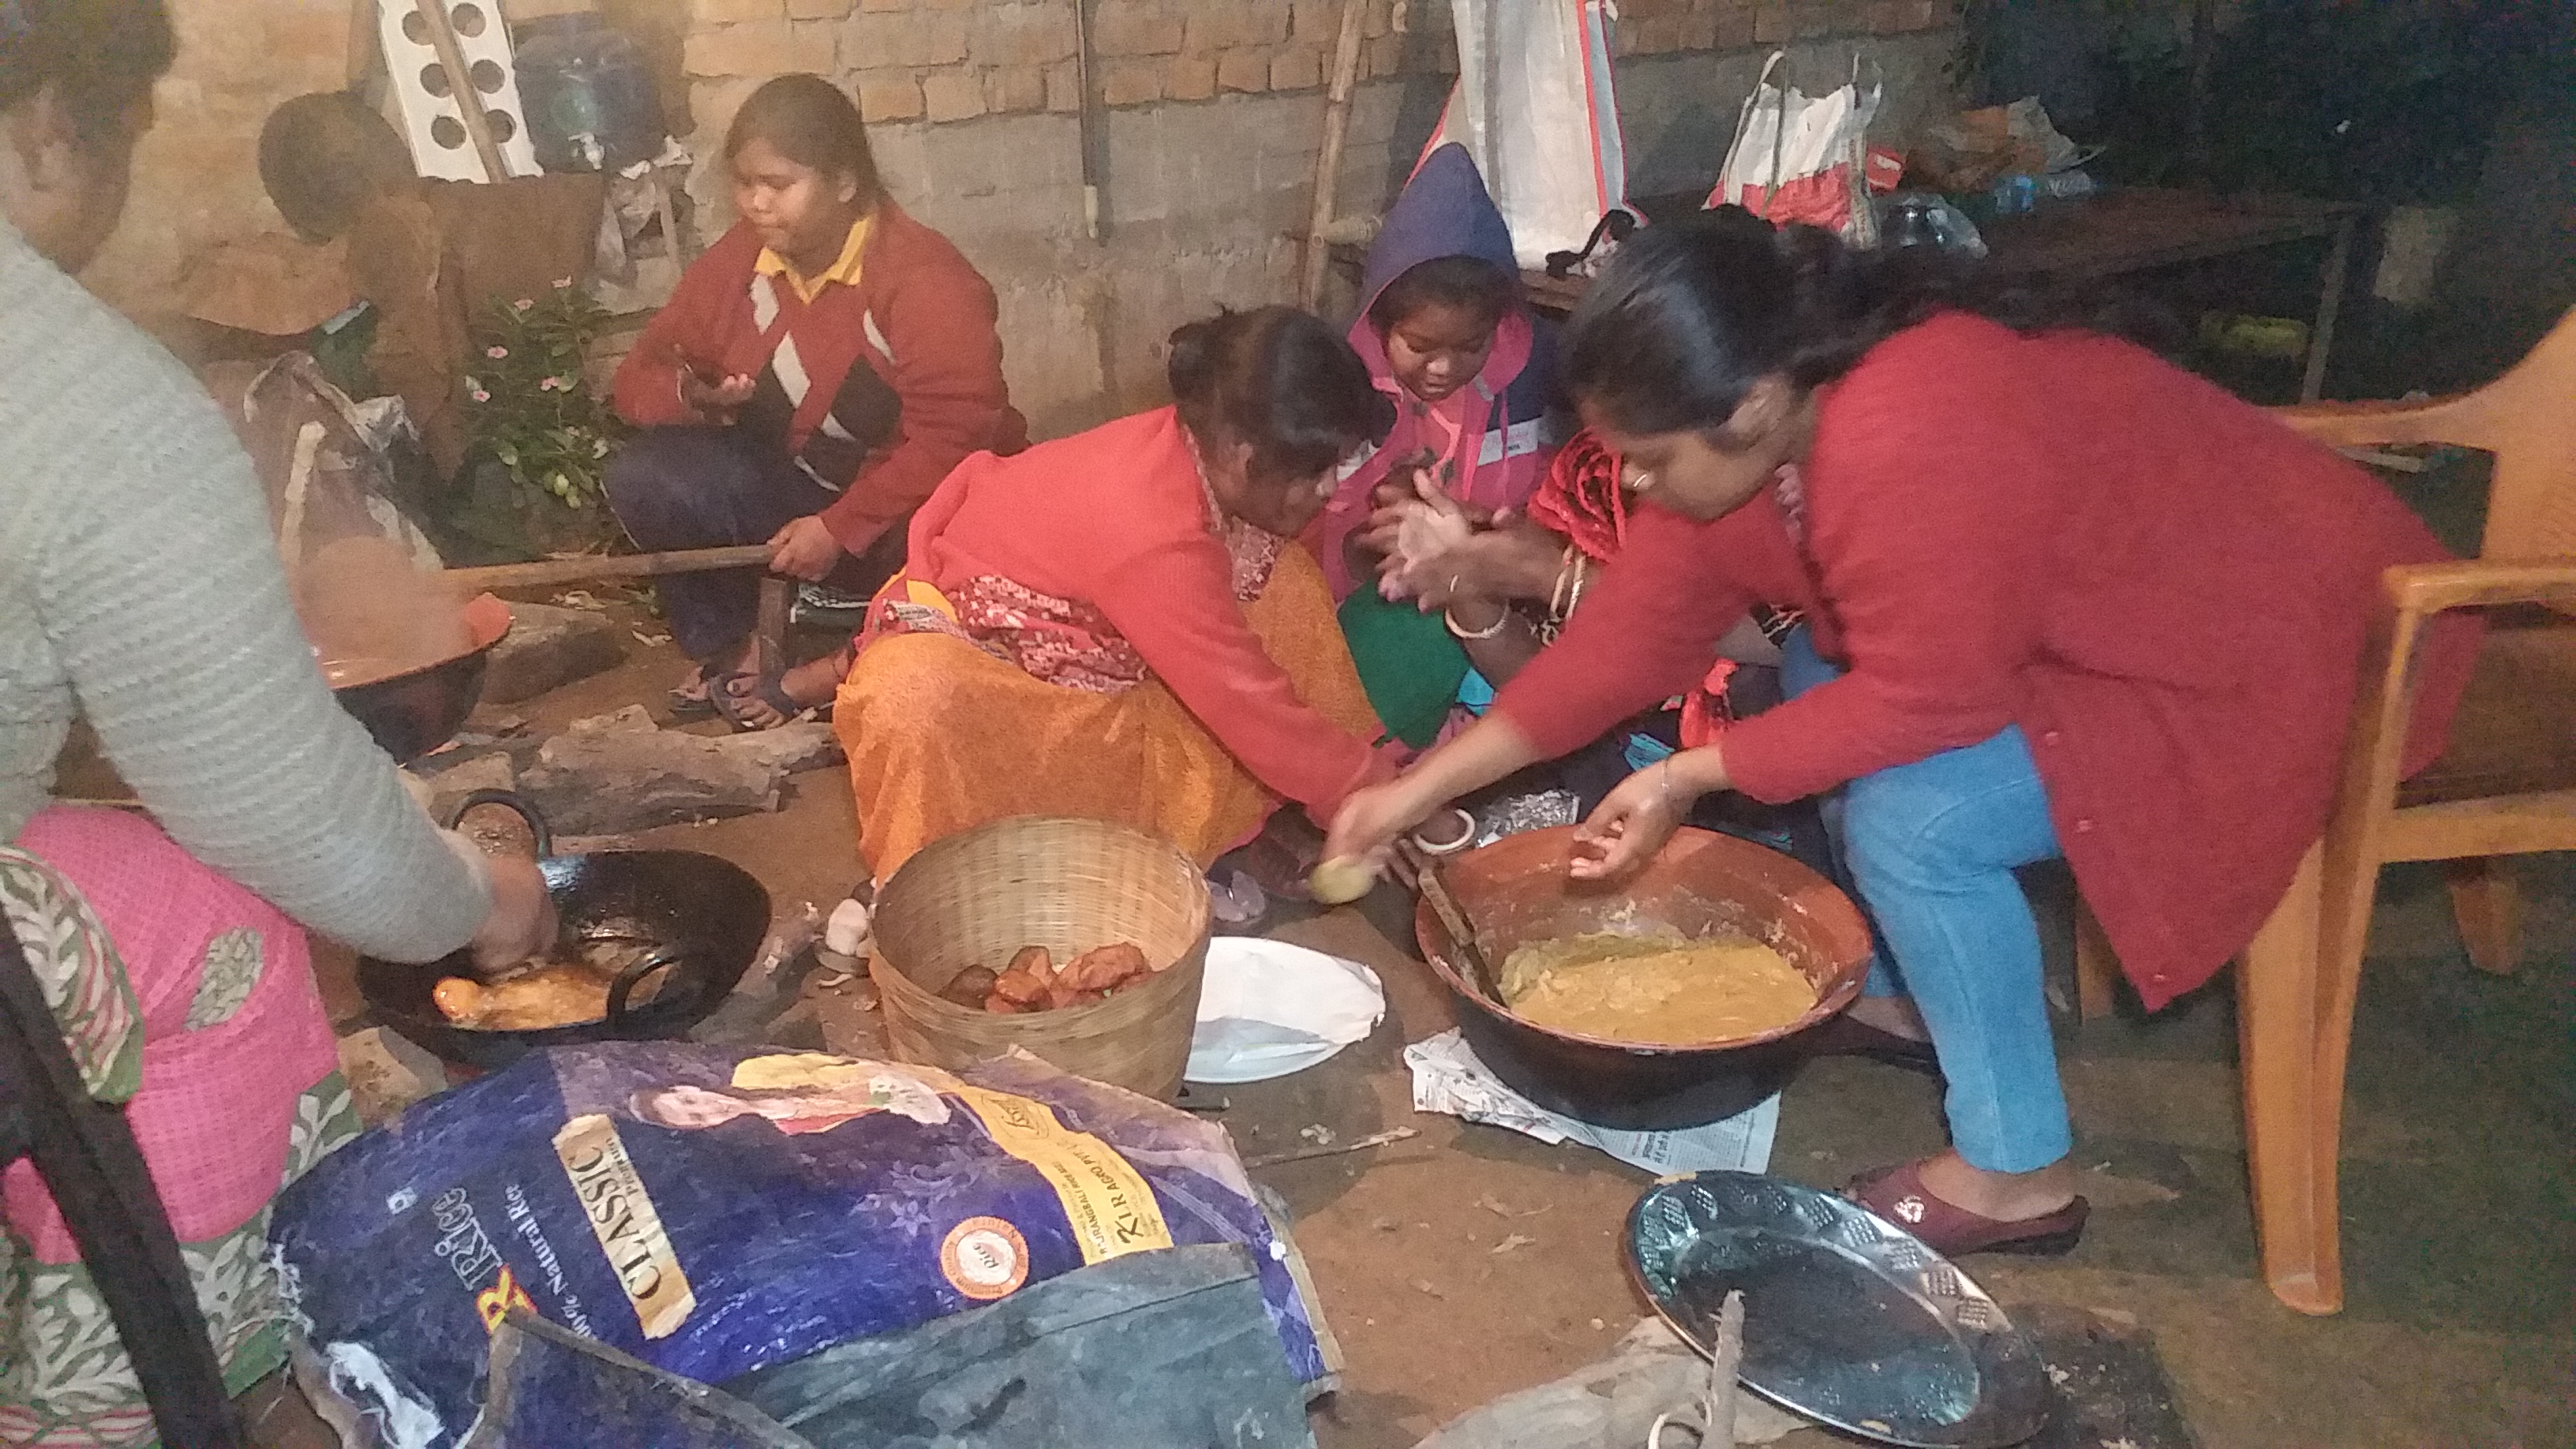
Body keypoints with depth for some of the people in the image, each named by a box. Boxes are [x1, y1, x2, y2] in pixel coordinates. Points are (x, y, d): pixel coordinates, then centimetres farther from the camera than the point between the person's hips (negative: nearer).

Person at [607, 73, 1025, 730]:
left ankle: (833, 675, -11)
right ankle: (730, 649, -1)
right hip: (802, 487, 5)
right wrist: (691, 395, -22)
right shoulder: (737, 260, -3)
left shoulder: (923, 278, -22)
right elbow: (641, 374, 4)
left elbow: (954, 438, -29)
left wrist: (840, 529, -29)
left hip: (922, 511, -4)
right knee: (643, 475, -16)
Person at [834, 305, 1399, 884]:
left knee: (1285, 580, -5)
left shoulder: (1198, 446, -16)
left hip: (1092, 641, 8)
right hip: (962, 642, -8)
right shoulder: (1156, 535, -38)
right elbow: (1249, 705, -31)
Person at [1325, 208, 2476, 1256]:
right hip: (2112, 608, 9)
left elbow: (1916, 699, -27)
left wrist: (1688, 777, -22)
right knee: (1822, 675, 10)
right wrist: (1420, 789, -2)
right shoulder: (1751, 429, -7)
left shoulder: (1906, 451, -35)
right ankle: (1895, 987, 23)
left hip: (2283, 648, -9)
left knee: (1909, 817, -22)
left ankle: (2016, 1175, -4)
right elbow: (1630, 634, -3)